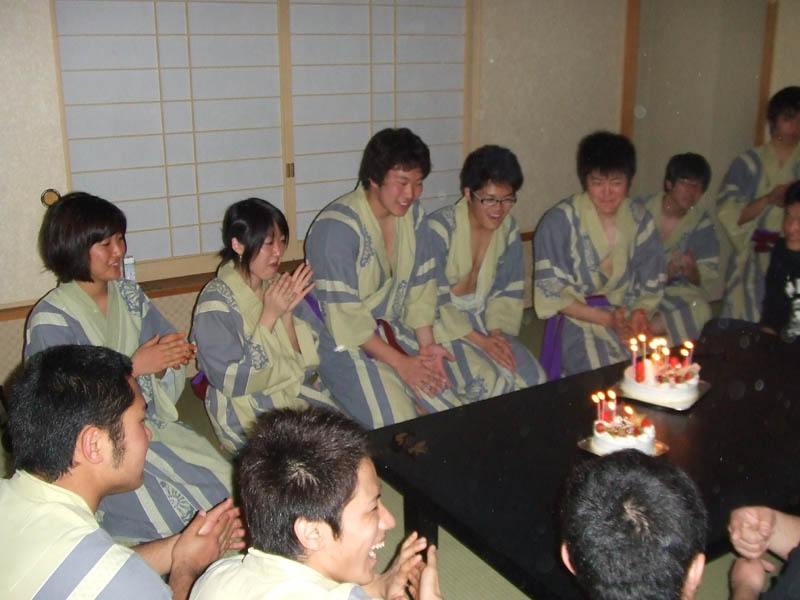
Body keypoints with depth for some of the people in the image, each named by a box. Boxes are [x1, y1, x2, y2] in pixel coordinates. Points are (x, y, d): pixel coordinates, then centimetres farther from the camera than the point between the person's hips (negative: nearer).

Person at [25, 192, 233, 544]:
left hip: (151, 425, 6)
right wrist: (133, 366, -23)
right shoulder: (49, 321, -12)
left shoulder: (129, 295, 7)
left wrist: (166, 360, -14)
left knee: (229, 486, -12)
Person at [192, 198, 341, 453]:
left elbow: (304, 360, 5)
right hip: (250, 413, -6)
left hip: (300, 393, 6)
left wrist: (288, 313, -13)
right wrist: (269, 315, -20)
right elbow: (232, 381, -18)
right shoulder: (215, 302, -13)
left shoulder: (277, 285, 5)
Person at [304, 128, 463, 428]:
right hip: (346, 345, -7)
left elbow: (420, 285, 7)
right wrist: (400, 362, -18)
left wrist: (427, 346, -5)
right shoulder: (337, 227, -21)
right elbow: (344, 317, -21)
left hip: (394, 332, 7)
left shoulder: (412, 214, 2)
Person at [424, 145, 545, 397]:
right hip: (444, 326, -5)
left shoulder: (508, 228, 2)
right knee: (489, 383, -27)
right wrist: (480, 340, -20)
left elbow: (509, 291, 8)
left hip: (483, 320, 6)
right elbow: (434, 301, -17)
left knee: (535, 378, -13)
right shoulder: (439, 229, -17)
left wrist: (497, 332, -10)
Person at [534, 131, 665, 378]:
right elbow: (551, 294, -9)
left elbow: (651, 284, 9)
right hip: (578, 319, -5)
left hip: (627, 313, 5)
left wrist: (640, 315, -14)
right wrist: (607, 319, -17)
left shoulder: (640, 221, 4)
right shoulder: (560, 221, -10)